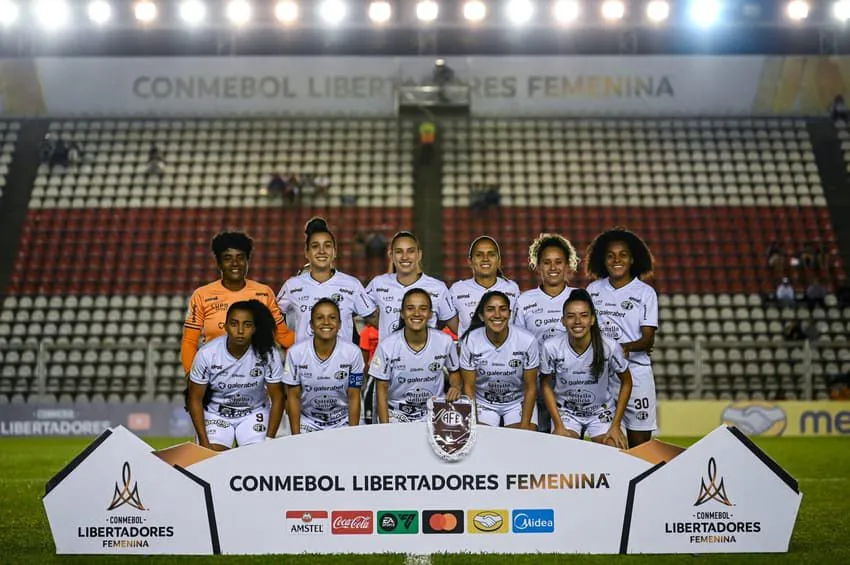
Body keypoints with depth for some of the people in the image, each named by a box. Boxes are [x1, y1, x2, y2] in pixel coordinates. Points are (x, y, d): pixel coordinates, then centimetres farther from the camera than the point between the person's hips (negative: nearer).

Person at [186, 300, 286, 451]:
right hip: (216, 412, 0)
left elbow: (277, 398, -10)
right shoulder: (207, 354, -21)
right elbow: (195, 399, -10)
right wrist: (204, 442, -17)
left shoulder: (268, 354, -21)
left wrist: (269, 440, -17)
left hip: (254, 412, 0)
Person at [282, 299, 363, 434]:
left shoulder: (353, 353, -13)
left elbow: (354, 397, -5)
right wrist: (296, 437, -6)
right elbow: (293, 397, -4)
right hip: (307, 424, 0)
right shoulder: (295, 353, -12)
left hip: (342, 424, 0)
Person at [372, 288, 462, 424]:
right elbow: (382, 389, -4)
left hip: (434, 412, 1)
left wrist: (456, 387, -11)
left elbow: (453, 371, 10)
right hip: (397, 414, -1)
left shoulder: (445, 342, -9)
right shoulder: (387, 346, -12)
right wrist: (385, 427, -10)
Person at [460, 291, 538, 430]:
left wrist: (524, 425, -14)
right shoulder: (470, 341, -16)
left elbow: (531, 387, -8)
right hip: (483, 403, 0)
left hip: (518, 403, 0)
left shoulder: (527, 340, -18)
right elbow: (469, 387, -7)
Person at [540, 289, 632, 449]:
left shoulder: (610, 347, -21)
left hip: (601, 411, 0)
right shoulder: (551, 347, -20)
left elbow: (626, 382, -5)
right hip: (565, 411, 0)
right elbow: (547, 386, -5)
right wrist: (558, 426, -10)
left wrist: (616, 425, -8)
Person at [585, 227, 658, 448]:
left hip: (635, 373, -2)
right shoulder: (593, 289, 8)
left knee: (639, 444, 1)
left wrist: (627, 347, -26)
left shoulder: (645, 292, -1)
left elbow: (648, 339, -7)